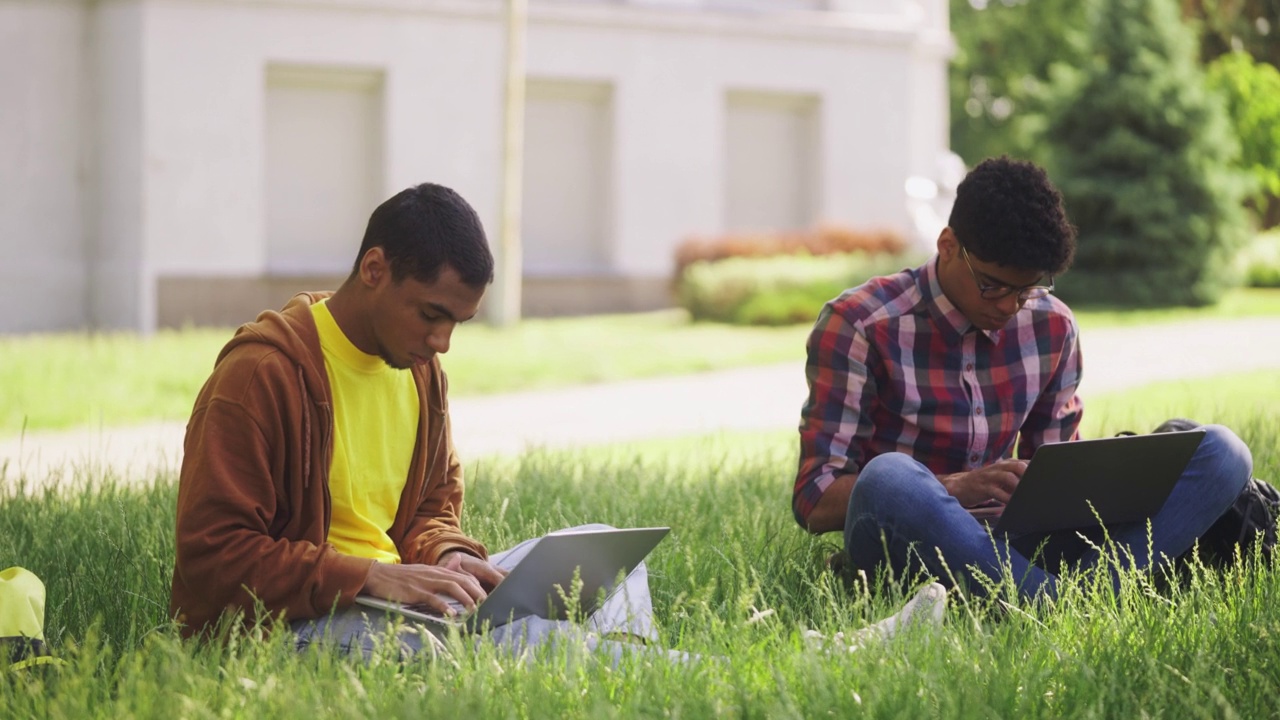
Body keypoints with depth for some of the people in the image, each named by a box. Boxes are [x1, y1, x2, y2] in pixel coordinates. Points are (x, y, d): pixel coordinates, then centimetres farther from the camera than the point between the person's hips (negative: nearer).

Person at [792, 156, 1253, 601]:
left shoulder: (1051, 326, 9)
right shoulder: (857, 325, -6)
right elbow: (815, 500, -11)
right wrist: (958, 486, -26)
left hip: (1015, 544, 5)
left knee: (1221, 453, -11)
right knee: (889, 478, -42)